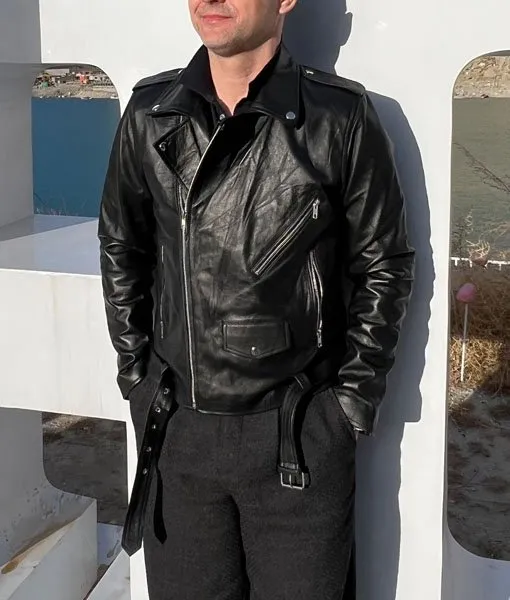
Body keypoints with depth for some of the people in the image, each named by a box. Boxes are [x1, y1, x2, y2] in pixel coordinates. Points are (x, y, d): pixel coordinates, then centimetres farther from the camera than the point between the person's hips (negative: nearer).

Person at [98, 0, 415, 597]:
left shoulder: (339, 118, -8)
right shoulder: (149, 114, 1)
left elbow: (383, 266, -1)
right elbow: (120, 246, 13)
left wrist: (355, 396, -4)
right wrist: (134, 367, 9)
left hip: (299, 434, -3)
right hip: (174, 426, 3)